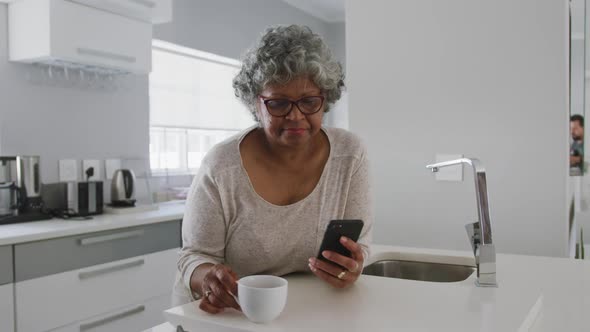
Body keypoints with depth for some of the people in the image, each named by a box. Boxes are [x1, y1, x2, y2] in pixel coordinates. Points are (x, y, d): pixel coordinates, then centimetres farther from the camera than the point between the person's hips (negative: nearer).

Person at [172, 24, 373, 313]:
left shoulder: (349, 155, -8)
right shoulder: (220, 167, -14)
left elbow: (358, 246, -3)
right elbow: (196, 256, -8)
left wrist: (350, 267, -25)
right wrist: (208, 277, -30)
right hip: (229, 313, -2)